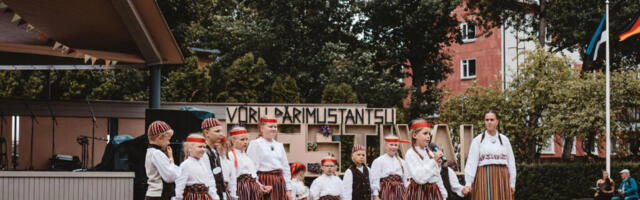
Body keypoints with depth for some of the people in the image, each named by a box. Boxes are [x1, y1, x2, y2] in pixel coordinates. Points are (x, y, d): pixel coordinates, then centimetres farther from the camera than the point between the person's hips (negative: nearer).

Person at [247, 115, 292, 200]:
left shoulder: (279, 145, 18)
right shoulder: (255, 144, -2)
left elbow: (286, 168, 17)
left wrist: (288, 189, 11)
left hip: (280, 184, 6)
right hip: (264, 184, -6)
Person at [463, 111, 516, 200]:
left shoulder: (504, 140, 11)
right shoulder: (477, 140, 4)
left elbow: (511, 162, 11)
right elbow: (471, 162, -3)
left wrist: (512, 183, 5)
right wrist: (468, 183, -13)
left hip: (502, 179, 2)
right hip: (484, 178, -2)